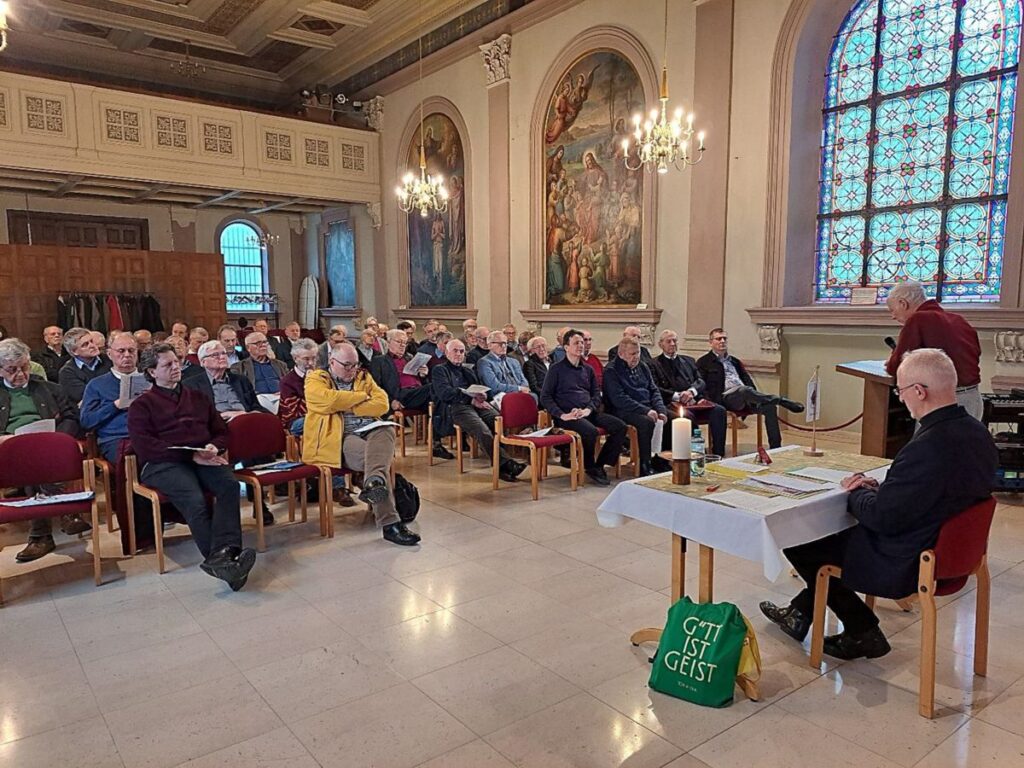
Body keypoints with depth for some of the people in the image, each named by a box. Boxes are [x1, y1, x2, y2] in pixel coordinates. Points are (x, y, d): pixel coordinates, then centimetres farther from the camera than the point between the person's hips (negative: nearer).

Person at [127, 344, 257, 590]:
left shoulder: (198, 397, 28)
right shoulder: (142, 405, 14)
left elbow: (221, 431, 24)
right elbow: (144, 445, -2)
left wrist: (214, 448, -2)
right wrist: (192, 456, -13)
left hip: (203, 458, 3)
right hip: (164, 464, -3)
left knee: (230, 484, -32)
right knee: (194, 500, -35)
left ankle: (221, 554, -46)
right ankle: (221, 557, -39)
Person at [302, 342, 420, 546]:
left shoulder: (363, 377, 23)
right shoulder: (315, 380, 11)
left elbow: (383, 404, 5)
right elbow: (328, 399, -13)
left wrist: (349, 408, -4)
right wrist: (362, 396, -1)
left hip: (370, 432, 4)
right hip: (339, 438, -4)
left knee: (387, 430, -33)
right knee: (376, 459, -31)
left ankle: (373, 483, -57)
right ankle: (390, 524, -36)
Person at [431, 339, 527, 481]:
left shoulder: (468, 370, 34)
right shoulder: (439, 370, 14)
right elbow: (445, 393, -3)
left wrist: (481, 397, -2)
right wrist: (471, 400, -10)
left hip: (476, 404, 6)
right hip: (456, 407, -5)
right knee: (482, 430, -34)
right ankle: (504, 464, -37)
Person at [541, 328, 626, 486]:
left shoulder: (588, 369, 21)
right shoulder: (556, 369, 4)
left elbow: (597, 394, 17)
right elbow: (545, 397, -2)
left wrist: (589, 409, -5)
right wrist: (562, 415, -15)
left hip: (588, 412, 6)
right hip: (568, 415, -6)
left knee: (620, 426, -13)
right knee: (590, 431, -34)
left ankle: (600, 464, -1)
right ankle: (589, 467, -7)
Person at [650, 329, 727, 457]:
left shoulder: (689, 361, 26)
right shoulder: (654, 364, 10)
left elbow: (700, 381, 15)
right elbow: (656, 389, -2)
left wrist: (691, 391, -7)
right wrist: (678, 396, -13)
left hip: (694, 399, 5)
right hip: (672, 403, -5)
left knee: (719, 410, -22)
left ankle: (718, 454, -19)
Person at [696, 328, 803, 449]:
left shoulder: (735, 361, 28)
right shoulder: (704, 362, 9)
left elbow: (747, 380, 20)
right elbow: (702, 385, -1)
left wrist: (755, 396, 0)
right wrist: (713, 402, -17)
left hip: (745, 398, 6)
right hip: (725, 398, -6)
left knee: (768, 405, -24)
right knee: (745, 390, -38)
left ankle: (775, 446, -22)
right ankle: (782, 401, -33)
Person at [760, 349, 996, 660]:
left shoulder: (929, 446, -32)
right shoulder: (977, 433, -2)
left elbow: (882, 517, -25)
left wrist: (855, 495, -6)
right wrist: (879, 487, 4)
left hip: (905, 566, -10)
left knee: (798, 543, 4)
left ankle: (862, 632, 21)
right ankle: (800, 613, 33)